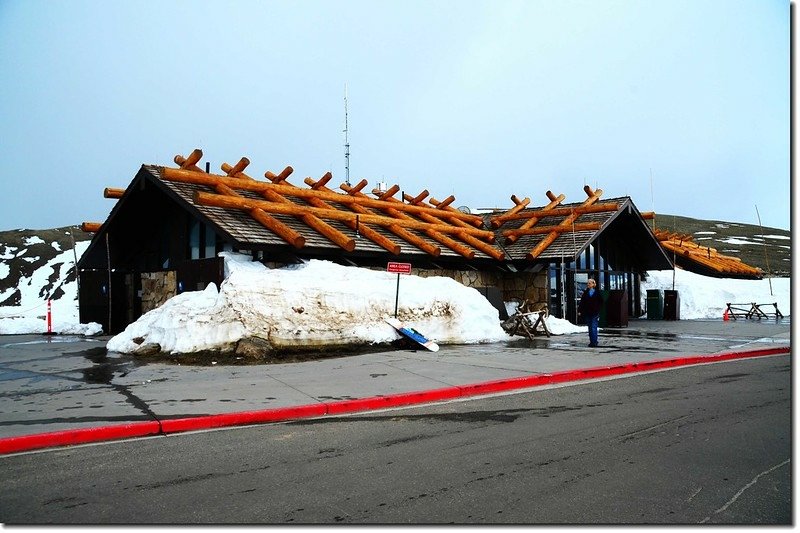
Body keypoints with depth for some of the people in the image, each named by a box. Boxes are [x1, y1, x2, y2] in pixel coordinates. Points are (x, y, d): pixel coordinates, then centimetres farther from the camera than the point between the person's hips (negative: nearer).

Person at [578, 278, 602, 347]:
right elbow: (582, 302, 4)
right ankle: (592, 342, 14)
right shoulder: (585, 293, 7)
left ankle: (594, 342, -8)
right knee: (590, 328, 8)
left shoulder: (597, 292, 0)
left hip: (595, 313, -3)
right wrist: (580, 310, -3)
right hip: (587, 313, 3)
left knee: (593, 328, -9)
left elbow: (601, 302, 6)